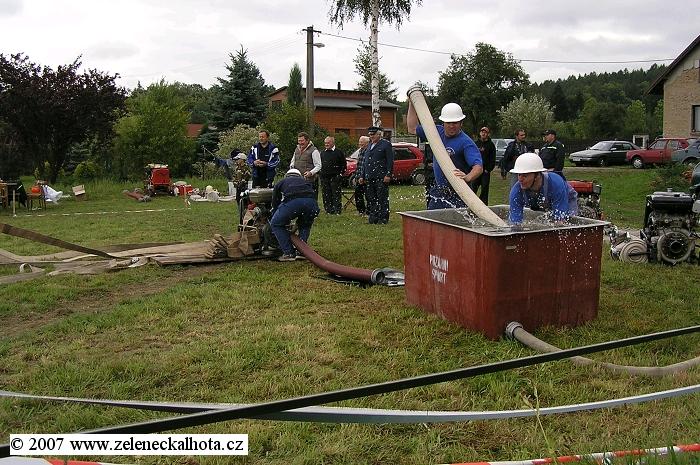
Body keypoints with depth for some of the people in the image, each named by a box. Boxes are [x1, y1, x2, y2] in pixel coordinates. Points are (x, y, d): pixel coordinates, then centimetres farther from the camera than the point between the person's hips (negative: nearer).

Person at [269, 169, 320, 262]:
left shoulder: (280, 183, 34)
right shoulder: (306, 181, 40)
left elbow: (275, 204, 35)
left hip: (292, 201, -3)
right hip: (311, 202, 3)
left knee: (276, 224, 20)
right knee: (306, 224, 34)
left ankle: (289, 253, 11)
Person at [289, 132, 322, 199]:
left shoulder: (313, 150, -5)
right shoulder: (297, 149, 17)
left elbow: (318, 166, -8)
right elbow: (293, 161, 31)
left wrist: (311, 172, -24)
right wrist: (292, 166, 8)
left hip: (309, 180, -6)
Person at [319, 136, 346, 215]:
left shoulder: (339, 152, 0)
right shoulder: (323, 153, 16)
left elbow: (344, 164, 0)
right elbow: (320, 164, 23)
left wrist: (340, 173, -6)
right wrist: (321, 173, 10)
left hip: (335, 178, -5)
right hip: (324, 178, 5)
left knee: (336, 195, -5)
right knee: (326, 195, 6)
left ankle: (337, 210, -1)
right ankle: (328, 209, 12)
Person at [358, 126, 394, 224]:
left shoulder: (386, 144, -1)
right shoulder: (369, 145, 20)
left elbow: (390, 161, -6)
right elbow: (364, 161, 22)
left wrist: (388, 175, -14)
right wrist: (362, 176, 15)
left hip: (381, 178, -7)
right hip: (369, 178, 7)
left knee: (382, 198, -3)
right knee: (371, 199, 6)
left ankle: (383, 218, 1)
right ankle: (373, 218, 12)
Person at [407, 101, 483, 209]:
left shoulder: (466, 142, -16)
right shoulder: (438, 132, 6)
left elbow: (478, 166, -27)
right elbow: (412, 128, 16)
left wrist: (467, 178, -48)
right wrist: (412, 103, 9)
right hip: (438, 191, 7)